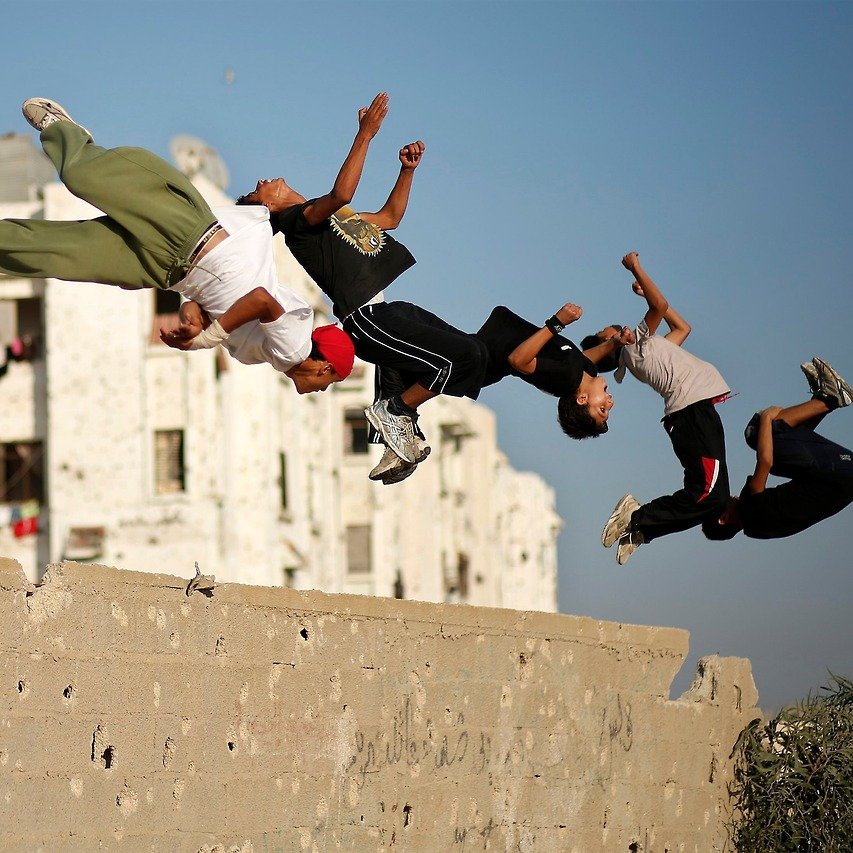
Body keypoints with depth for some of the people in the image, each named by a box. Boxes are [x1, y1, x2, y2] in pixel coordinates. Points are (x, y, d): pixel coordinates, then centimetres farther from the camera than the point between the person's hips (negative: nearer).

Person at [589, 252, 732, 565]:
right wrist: (636, 269, -1)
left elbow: (682, 327, 37)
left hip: (693, 412, 9)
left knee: (707, 494, 1)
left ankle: (637, 526, -3)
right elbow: (661, 306, -11)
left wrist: (646, 292, 37)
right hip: (694, 408, -9)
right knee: (710, 495, -21)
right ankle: (638, 519, -18)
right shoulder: (635, 343, 4)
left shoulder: (643, 352, 29)